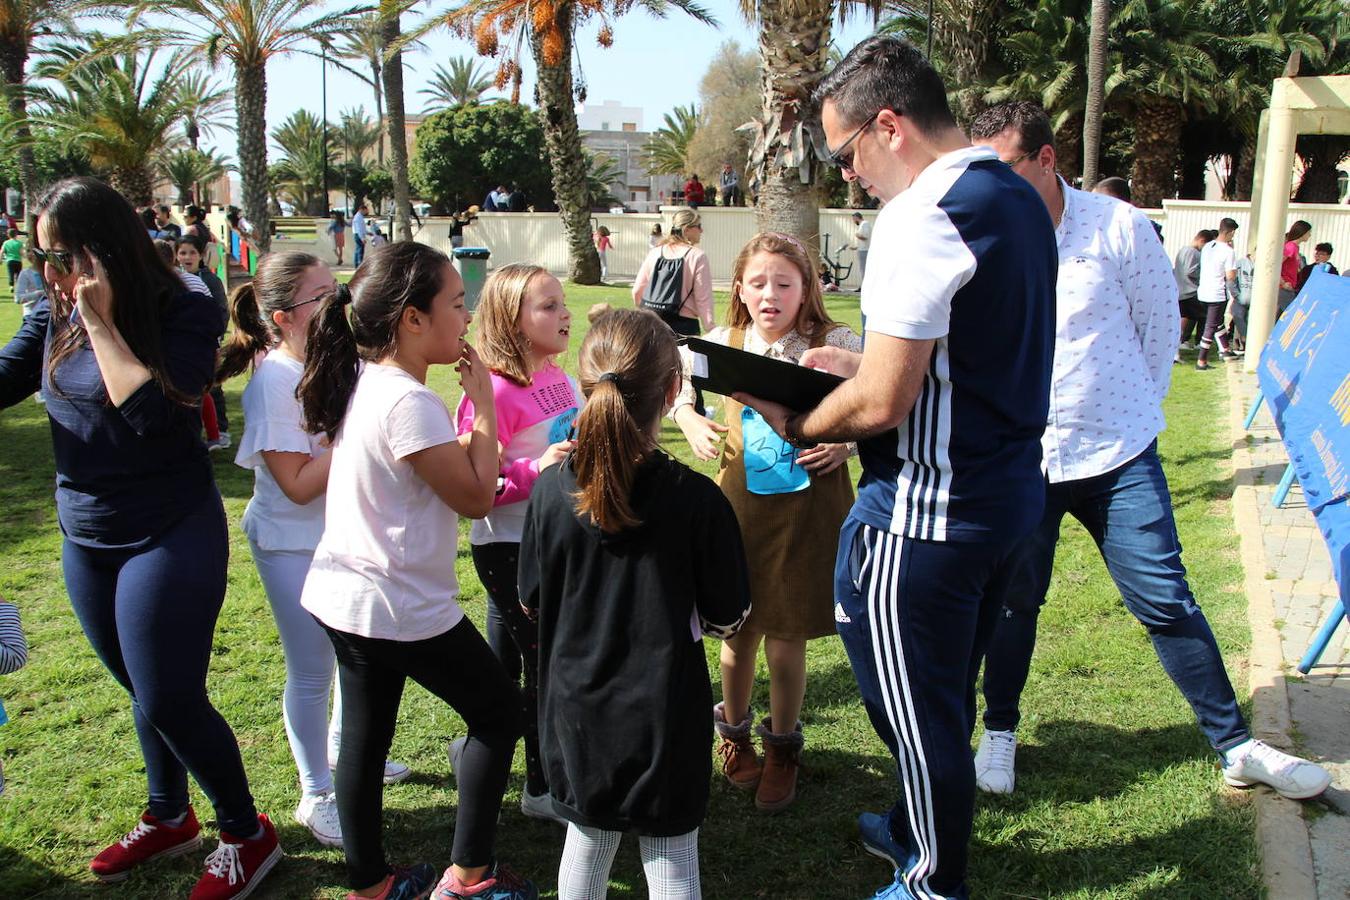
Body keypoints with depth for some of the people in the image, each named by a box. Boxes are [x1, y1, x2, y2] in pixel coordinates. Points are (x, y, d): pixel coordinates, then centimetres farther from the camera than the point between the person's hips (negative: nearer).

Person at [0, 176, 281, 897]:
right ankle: (169, 818, 41)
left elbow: (152, 412, -26)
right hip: (85, 538, 6)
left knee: (168, 701, -1)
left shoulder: (184, 316, -16)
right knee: (146, 692, 20)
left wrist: (101, 320, -24)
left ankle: (247, 835, 20)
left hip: (170, 538, -6)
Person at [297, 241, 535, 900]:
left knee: (364, 736, 17)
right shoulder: (409, 403, -25)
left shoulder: (360, 382, 3)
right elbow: (476, 498, -19)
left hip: (344, 596, 9)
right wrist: (484, 405, -13)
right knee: (498, 710, 9)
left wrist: (465, 403, 4)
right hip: (403, 609, -9)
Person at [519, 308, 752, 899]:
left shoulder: (550, 490, -11)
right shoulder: (696, 499, -20)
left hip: (576, 711, 3)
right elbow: (726, 620, -10)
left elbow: (531, 603, 1)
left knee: (586, 846, 23)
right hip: (665, 716, -3)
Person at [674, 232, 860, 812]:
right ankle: (735, 731, 39)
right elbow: (680, 389, 20)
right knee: (740, 629, 12)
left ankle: (782, 748, 30)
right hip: (740, 498, 2)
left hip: (809, 501, -2)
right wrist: (690, 421, 1)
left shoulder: (835, 344, -6)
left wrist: (847, 442, -16)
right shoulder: (722, 345, 2)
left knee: (787, 635, 6)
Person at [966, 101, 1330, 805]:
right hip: (1017, 459, 1)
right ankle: (1000, 732, 30)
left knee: (1165, 600, 4)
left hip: (1118, 457, -1)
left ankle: (1235, 745, 18)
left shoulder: (1118, 227, -6)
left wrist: (1130, 414, 9)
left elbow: (1159, 324, 5)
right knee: (1012, 600, 10)